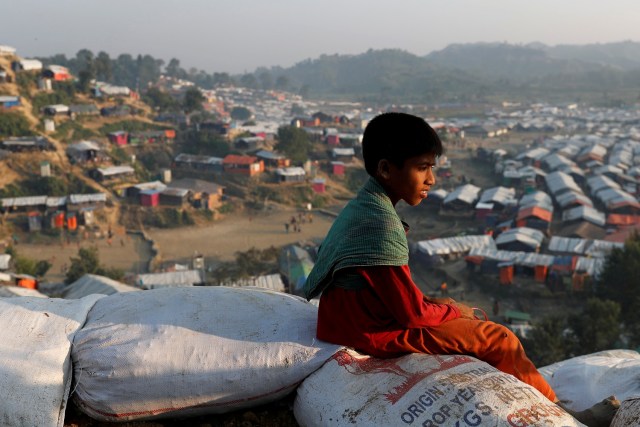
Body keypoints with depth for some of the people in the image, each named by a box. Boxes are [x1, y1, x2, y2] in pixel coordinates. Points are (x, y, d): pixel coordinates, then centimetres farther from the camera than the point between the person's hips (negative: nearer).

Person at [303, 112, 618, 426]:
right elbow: (413, 313, -21)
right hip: (377, 334, -9)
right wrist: (455, 312, -3)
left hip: (362, 317, 9)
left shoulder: (362, 207, 2)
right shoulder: (380, 228, -27)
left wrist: (436, 303, 4)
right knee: (498, 338, -2)